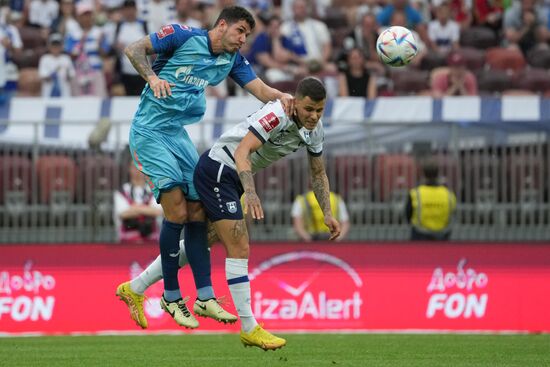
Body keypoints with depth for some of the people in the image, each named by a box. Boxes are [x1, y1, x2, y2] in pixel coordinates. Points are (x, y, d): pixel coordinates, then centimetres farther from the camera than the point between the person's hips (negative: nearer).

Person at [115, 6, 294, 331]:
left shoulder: (233, 60, 8)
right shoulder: (184, 36, -9)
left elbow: (260, 89, -1)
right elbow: (134, 49, -8)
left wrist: (282, 97, -23)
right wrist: (152, 77, -27)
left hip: (180, 134, 7)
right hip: (149, 131, -7)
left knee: (197, 213, 0)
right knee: (177, 209, -16)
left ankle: (205, 297, 3)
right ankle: (171, 296, -4)